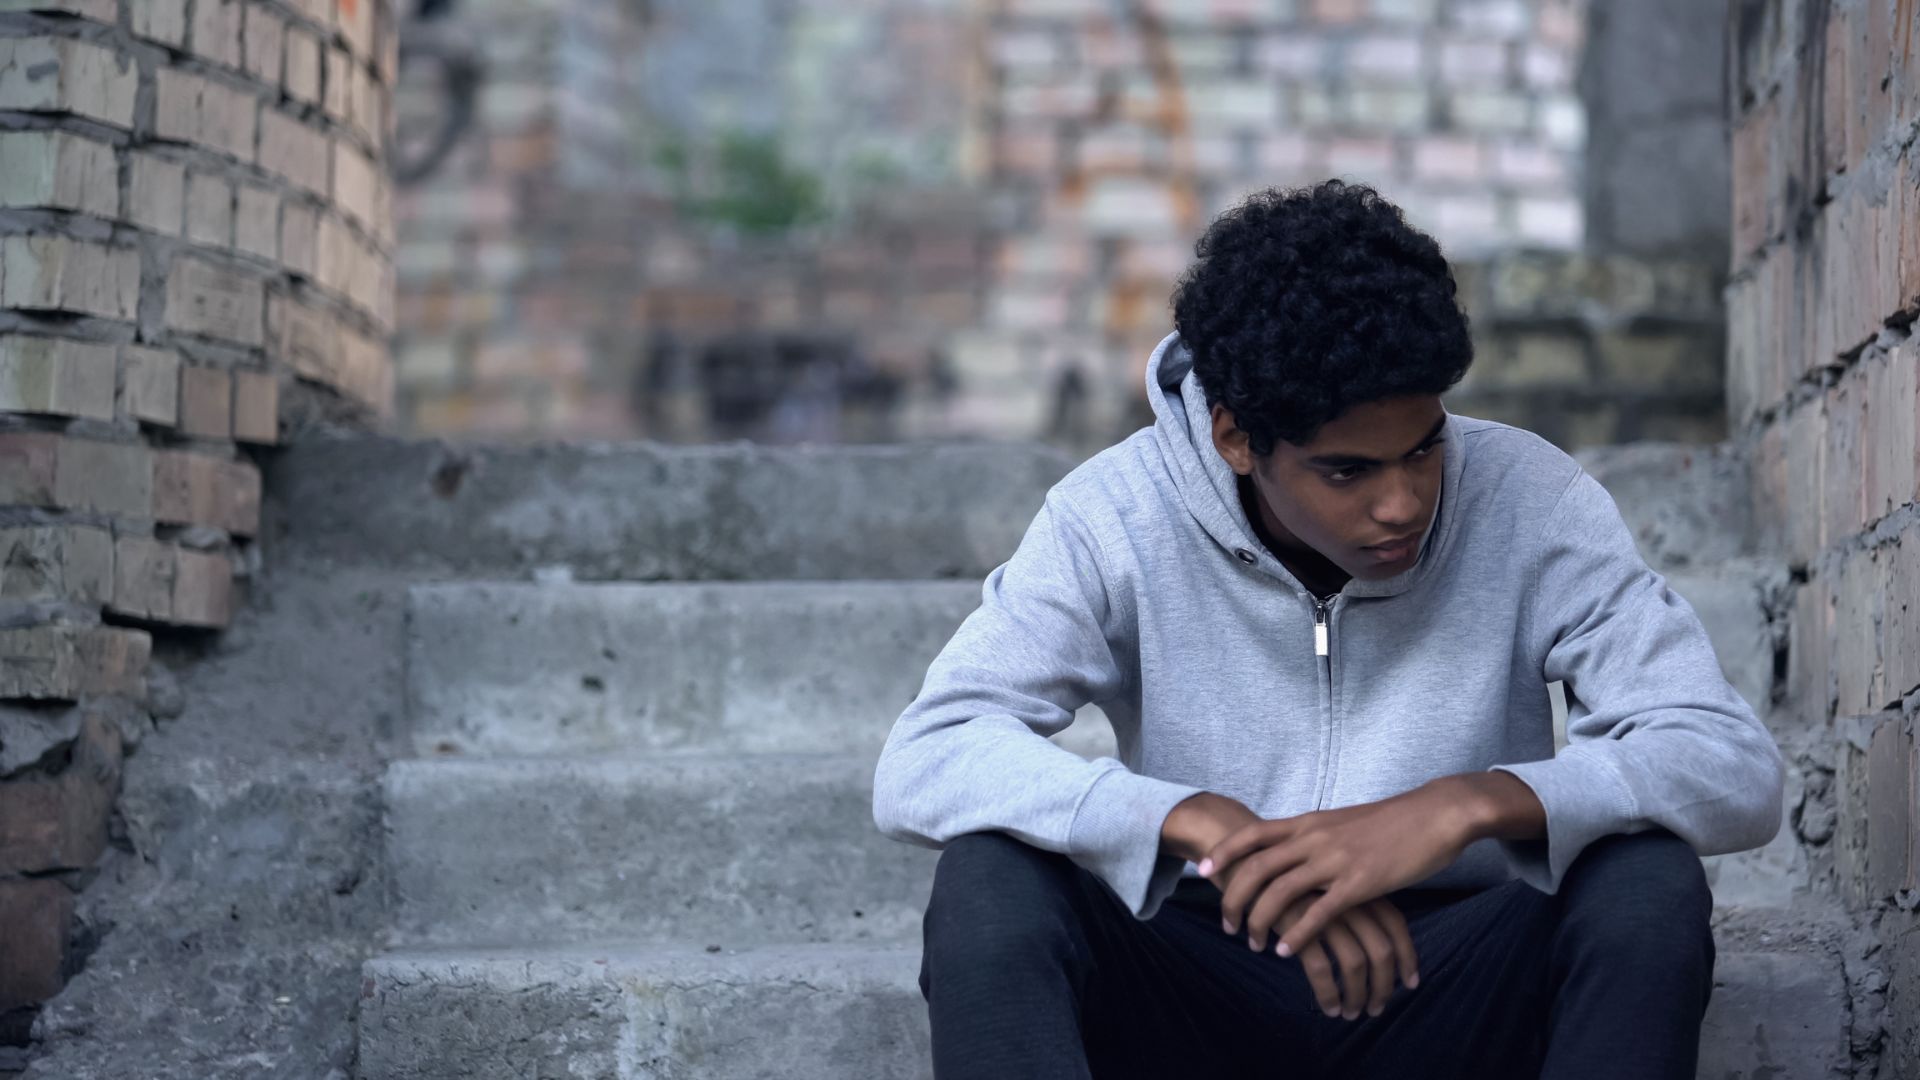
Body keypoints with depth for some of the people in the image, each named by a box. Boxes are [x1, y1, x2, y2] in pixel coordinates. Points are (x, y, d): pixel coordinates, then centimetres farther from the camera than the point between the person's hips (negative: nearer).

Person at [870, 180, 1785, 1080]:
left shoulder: (1527, 501, -11)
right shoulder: (1117, 519, -11)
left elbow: (1737, 768, -17)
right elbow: (921, 766, -20)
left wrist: (1470, 804, -34)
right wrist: (1205, 826, -34)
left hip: (1450, 999, 0)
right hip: (1194, 1000, 0)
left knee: (1648, 883, -29)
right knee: (989, 878, -29)